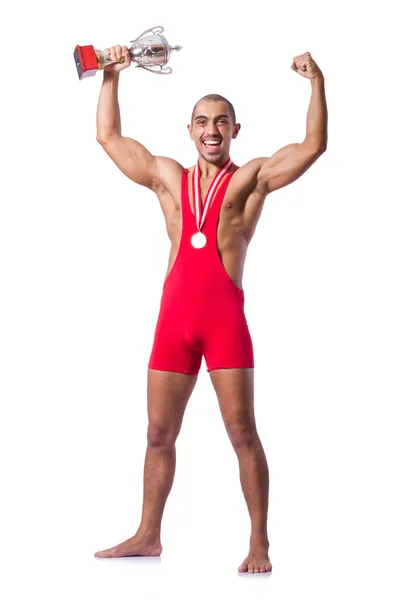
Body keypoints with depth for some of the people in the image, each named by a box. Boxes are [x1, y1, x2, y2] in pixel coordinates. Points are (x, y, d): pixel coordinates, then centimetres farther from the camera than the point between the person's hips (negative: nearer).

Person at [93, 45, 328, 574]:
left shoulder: (252, 178, 4)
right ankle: (148, 536, 22)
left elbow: (313, 146, -6)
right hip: (173, 316, 4)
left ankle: (259, 543, 3)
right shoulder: (168, 178, 15)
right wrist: (112, 77, 19)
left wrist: (317, 84, -11)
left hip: (226, 316, -4)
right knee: (159, 433, 10)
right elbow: (109, 137, 21)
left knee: (242, 432, -3)